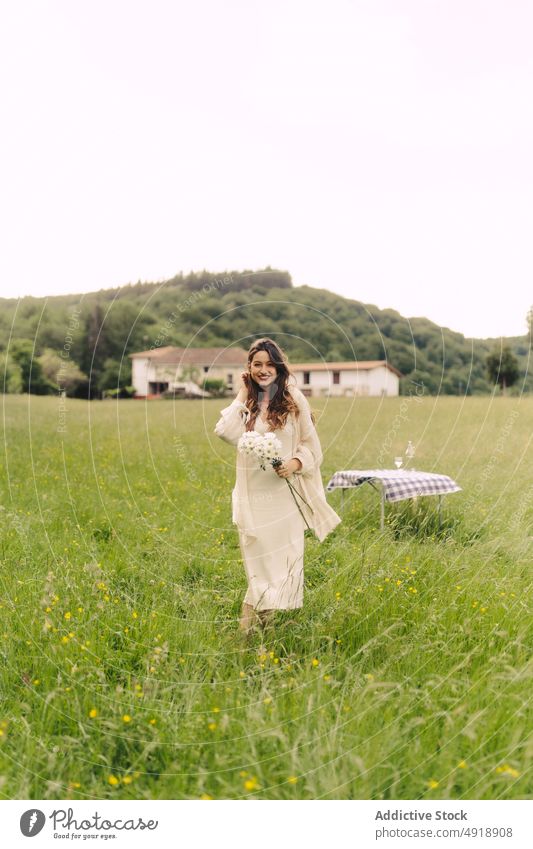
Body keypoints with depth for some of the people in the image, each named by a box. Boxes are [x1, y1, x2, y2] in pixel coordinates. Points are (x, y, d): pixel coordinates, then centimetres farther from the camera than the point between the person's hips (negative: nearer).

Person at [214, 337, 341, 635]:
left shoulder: (293, 400, -1)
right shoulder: (245, 402, 7)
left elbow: (311, 444, 2)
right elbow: (226, 432, -10)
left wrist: (296, 463, -17)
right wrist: (243, 395, -5)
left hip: (284, 493, -2)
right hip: (252, 495, 2)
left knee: (284, 557, 4)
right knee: (258, 560, 8)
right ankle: (250, 629, 20)